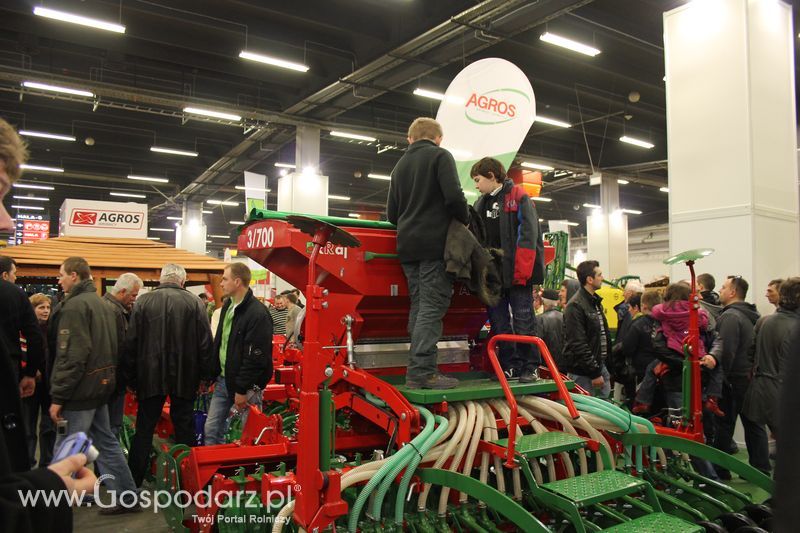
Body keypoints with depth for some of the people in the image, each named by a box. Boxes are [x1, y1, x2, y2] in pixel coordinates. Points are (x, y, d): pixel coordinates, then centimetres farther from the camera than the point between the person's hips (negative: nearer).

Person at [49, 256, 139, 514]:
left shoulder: (75, 305, -14)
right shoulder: (101, 303, 15)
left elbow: (72, 355, -21)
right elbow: (109, 349, 19)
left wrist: (58, 396, -18)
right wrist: (103, 380, 19)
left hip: (81, 388, -9)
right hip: (100, 384, 9)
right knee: (106, 442, 14)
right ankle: (127, 498, 18)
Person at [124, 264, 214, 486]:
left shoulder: (143, 301, -2)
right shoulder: (194, 303, -4)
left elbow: (131, 342, 0)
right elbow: (205, 342, -3)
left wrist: (131, 378, 8)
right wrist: (206, 375, 4)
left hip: (151, 376, 0)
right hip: (185, 377, 0)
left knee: (144, 429, 11)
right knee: (184, 428, 10)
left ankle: (133, 481, 17)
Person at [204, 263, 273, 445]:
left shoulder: (257, 314, -20)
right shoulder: (228, 306, 10)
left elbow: (255, 358, -22)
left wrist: (242, 390, -20)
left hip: (245, 385, -9)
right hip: (223, 379, 9)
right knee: (212, 429, 13)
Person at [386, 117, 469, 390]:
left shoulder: (400, 165, 21)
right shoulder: (440, 156, 0)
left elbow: (391, 213, 19)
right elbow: (454, 196, -14)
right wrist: (465, 219, 2)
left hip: (407, 245, 7)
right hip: (435, 243, -7)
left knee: (418, 306, 9)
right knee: (432, 306, -9)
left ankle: (417, 370, 8)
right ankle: (422, 372, -13)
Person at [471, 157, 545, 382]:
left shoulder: (518, 197, -4)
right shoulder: (482, 203, 16)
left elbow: (528, 235, -12)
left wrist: (521, 270, -18)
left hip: (517, 272, -7)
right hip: (493, 273, 7)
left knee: (523, 321, -1)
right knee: (498, 322, 8)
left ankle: (529, 367, 9)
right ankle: (510, 366, 17)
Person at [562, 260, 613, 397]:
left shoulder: (596, 301, 14)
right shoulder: (575, 306, -17)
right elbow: (578, 345, -21)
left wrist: (602, 367, 16)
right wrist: (594, 373, -19)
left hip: (600, 365, 9)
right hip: (583, 373, -9)